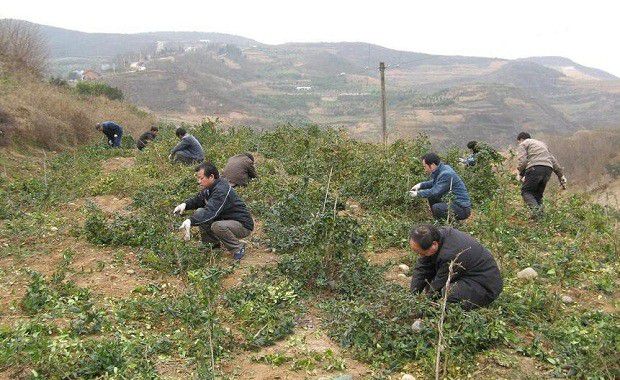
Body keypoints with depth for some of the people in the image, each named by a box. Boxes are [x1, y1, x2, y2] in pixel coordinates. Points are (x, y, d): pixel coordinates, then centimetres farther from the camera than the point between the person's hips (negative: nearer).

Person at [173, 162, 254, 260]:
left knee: (217, 226, -37)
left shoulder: (222, 190, -27)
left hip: (243, 225, -9)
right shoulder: (208, 188, 2)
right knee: (199, 212, -4)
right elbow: (197, 200, 16)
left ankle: (238, 248, -11)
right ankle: (215, 243, 11)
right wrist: (185, 204, -6)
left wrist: (190, 221, -46)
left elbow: (211, 212, -39)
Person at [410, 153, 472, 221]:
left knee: (436, 208, -29)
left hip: (462, 209, -10)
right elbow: (434, 183, 22)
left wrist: (418, 193, -12)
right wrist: (420, 185, 9)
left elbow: (435, 192, -25)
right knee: (431, 198, 14)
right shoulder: (443, 168, 5)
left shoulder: (446, 174, -24)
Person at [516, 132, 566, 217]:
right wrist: (561, 176, 27)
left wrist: (520, 174, 7)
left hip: (535, 168, -6)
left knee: (526, 191, 0)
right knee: (538, 193, 16)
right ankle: (540, 213, 3)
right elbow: (553, 161, 29)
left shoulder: (523, 144, 14)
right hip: (548, 169, 6)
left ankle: (535, 208, -25)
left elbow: (522, 161, -5)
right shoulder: (541, 143, 35)